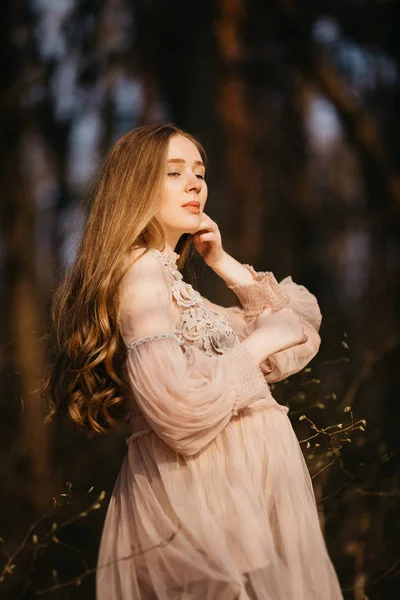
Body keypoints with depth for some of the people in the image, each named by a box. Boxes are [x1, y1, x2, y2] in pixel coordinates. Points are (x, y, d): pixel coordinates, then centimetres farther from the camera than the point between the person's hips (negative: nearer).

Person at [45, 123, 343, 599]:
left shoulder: (173, 282, 19)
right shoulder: (141, 269, -11)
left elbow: (304, 326, 21)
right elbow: (179, 407, -27)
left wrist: (224, 265, 11)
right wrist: (261, 341, -12)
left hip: (247, 479, 10)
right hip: (203, 484, -10)